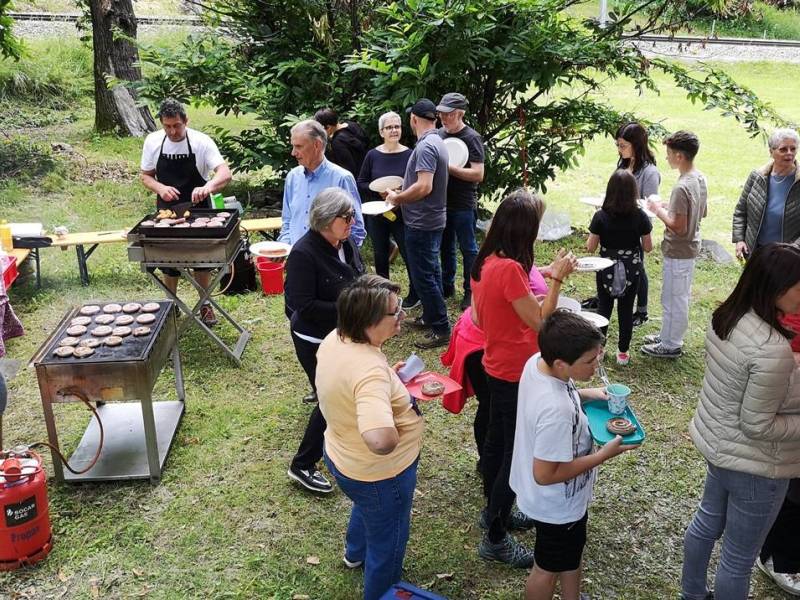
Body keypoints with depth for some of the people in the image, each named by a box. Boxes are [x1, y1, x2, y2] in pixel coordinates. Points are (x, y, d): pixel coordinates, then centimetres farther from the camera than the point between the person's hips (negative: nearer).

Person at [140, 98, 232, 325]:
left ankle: (205, 305, 28)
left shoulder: (201, 141, -16)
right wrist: (160, 188, -19)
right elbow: (145, 176, 4)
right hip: (167, 210, 2)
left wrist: (208, 187, -46)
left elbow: (225, 173, -25)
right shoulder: (153, 141, -6)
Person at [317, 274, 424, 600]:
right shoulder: (371, 372, -40)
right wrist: (399, 426, -28)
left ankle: (355, 553, 69)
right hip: (379, 473, -9)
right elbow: (381, 442, -51)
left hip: (342, 457, 10)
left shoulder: (335, 339, -11)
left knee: (366, 506, 41)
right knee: (387, 546, 20)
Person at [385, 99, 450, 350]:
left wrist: (397, 198, -15)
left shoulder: (425, 146, -21)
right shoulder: (437, 142, 11)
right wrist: (400, 192, 13)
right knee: (431, 272, 19)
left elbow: (424, 187, -29)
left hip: (422, 223, -10)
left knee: (423, 277, -4)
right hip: (433, 219, 10)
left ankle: (441, 329, 1)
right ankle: (431, 317, 32)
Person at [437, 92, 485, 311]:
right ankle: (447, 285, 30)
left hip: (463, 204, -7)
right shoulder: (439, 134, 8)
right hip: (442, 201, 7)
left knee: (468, 249, 3)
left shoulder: (472, 138, -12)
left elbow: (478, 174, -19)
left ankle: (471, 292, 12)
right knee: (446, 246, 16)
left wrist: (449, 168, -22)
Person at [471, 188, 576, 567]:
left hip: (496, 368, 9)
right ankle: (496, 539, 15)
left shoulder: (486, 262, 1)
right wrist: (557, 279, -21)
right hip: (515, 375, -9)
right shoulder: (510, 269, -27)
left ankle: (494, 512, 42)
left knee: (497, 441, 23)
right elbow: (540, 322, -22)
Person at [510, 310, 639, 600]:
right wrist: (604, 454, -25)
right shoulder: (556, 412, -41)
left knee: (571, 553, 32)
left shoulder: (537, 361, -16)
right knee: (549, 568, 20)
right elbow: (546, 475, -31)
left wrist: (586, 394, -6)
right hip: (557, 505, -8)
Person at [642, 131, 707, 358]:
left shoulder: (681, 188, -27)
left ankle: (670, 345, 16)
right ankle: (670, 336, 35)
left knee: (673, 299, 4)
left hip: (678, 252, -10)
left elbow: (678, 227, -27)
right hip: (691, 248, 10)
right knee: (681, 296, 20)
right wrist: (668, 208, 9)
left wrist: (659, 210, -14)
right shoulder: (700, 178, 3)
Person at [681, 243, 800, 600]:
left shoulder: (726, 317, -7)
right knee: (739, 560, 12)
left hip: (717, 441, 9)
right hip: (753, 465, -9)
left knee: (707, 522, 29)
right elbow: (758, 426, -26)